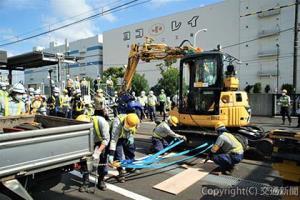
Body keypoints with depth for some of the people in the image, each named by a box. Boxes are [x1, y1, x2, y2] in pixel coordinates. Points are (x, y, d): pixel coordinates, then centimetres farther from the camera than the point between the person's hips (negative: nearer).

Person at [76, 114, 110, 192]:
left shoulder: (100, 121, -39)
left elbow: (106, 139, -34)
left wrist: (98, 152, -44)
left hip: (103, 142, -2)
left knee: (103, 160, -6)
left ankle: (101, 181, 16)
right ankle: (85, 182, 6)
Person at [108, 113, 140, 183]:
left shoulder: (136, 122, -28)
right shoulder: (117, 123, -43)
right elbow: (113, 140, -44)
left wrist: (131, 137, -13)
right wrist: (111, 154, -45)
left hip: (127, 137, 5)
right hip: (118, 137, -5)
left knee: (131, 150, 14)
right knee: (118, 155, -12)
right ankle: (121, 172, 4)